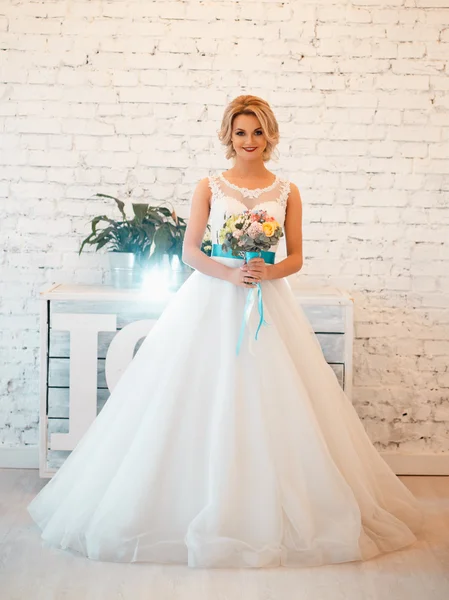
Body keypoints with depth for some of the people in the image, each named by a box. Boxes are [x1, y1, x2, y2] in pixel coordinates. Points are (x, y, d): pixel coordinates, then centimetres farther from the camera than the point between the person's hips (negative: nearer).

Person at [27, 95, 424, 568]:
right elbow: (190, 251, 1)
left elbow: (296, 257, 8)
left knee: (268, 403, -1)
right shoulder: (209, 187, 5)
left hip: (269, 303, 1)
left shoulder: (287, 191, 8)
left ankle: (266, 516, 14)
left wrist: (270, 271, -13)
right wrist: (228, 272, -15)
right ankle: (204, 510, 12)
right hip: (211, 302, -1)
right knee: (205, 401, -2)